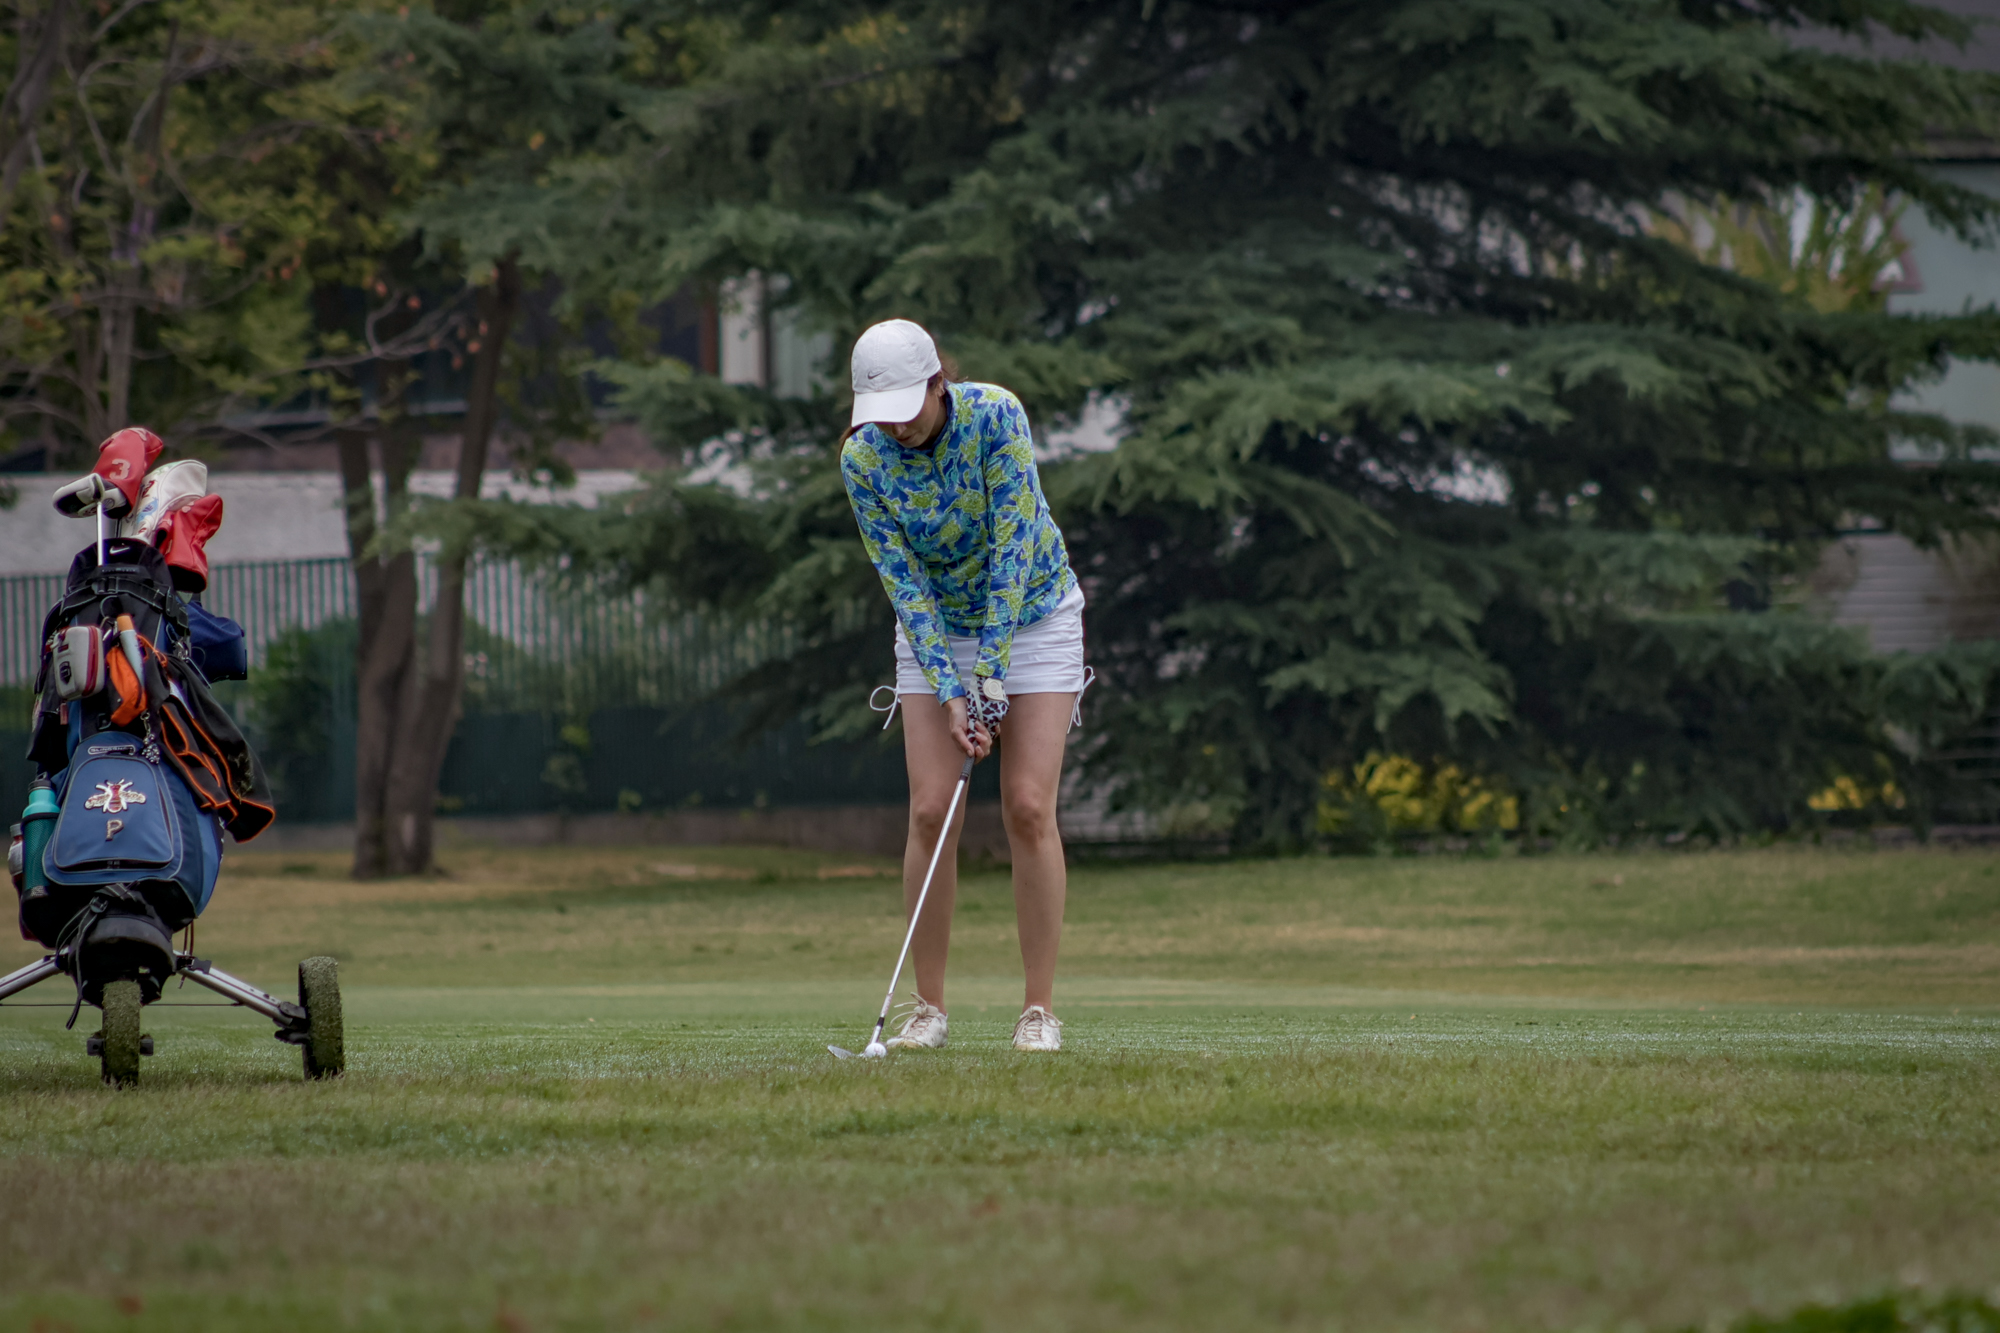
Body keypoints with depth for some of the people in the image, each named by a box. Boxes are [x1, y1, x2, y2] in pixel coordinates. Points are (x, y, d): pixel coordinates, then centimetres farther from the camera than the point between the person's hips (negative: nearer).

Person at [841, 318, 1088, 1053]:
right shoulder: (863, 458, -16)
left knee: (1029, 808, -11)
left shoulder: (996, 415, -24)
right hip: (935, 627, 2)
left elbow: (1013, 545, -24)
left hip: (1031, 613, -2)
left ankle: (1040, 1007, -6)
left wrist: (989, 672, -26)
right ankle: (929, 1006, 0)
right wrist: (950, 694, -21)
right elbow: (901, 579, -14)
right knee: (930, 810, -9)